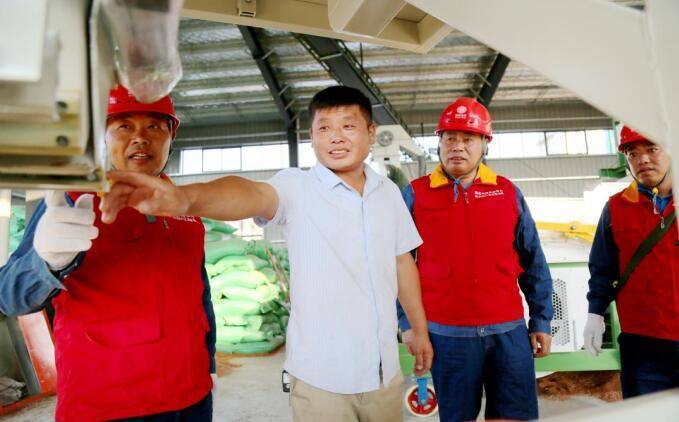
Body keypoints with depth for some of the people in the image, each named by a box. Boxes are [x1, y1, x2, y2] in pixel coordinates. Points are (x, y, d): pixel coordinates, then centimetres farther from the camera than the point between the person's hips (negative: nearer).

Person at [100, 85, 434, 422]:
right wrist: (184, 197, -53)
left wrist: (420, 330, 16)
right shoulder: (296, 187, -12)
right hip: (321, 376, -4)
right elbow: (251, 195, -32)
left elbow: (402, 261, 11)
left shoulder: (389, 192, 3)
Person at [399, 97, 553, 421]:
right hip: (447, 334, -2)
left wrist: (541, 320, 9)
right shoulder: (415, 194, 1)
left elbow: (533, 262, 10)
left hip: (509, 330, 2)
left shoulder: (507, 192, 7)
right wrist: (407, 321, 1)